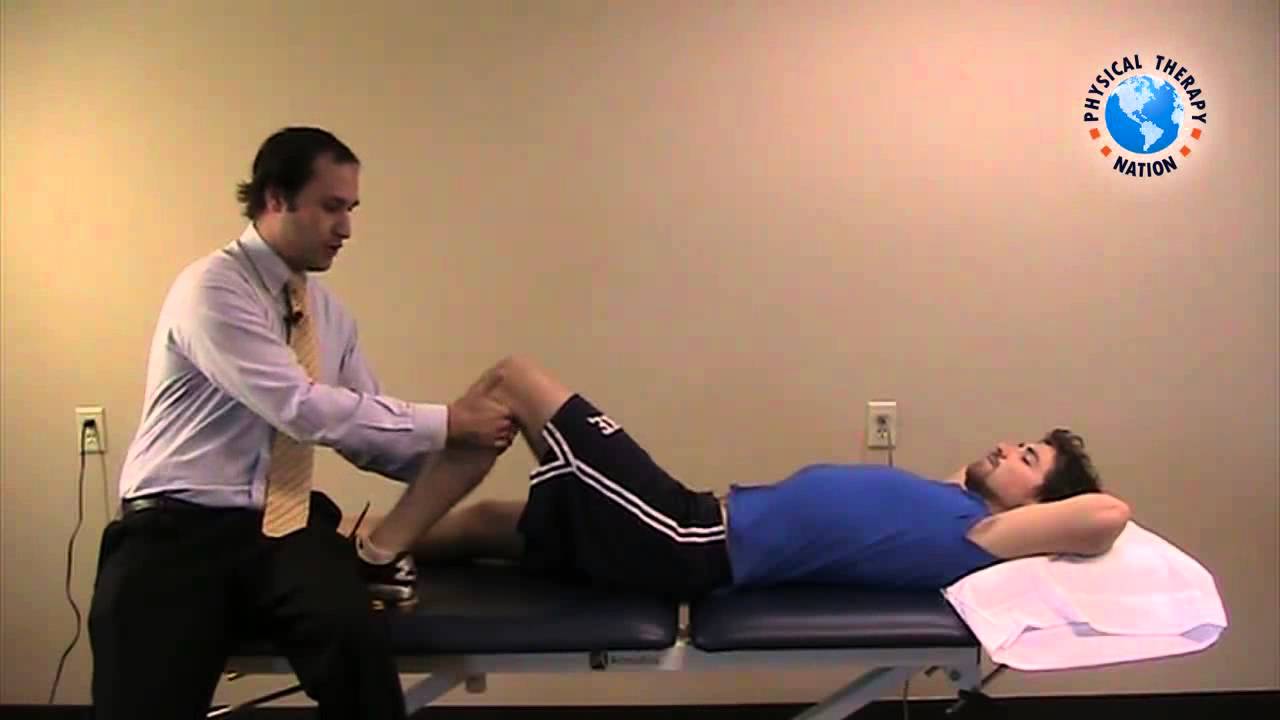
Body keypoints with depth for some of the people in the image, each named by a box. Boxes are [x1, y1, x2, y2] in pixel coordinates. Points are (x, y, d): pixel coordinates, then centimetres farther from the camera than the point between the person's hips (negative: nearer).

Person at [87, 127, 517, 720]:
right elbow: (304, 410, -21)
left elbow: (363, 435, 11)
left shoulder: (328, 312, 11)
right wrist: (443, 423, -17)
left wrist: (455, 454, -4)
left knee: (355, 632, -26)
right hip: (179, 531, -4)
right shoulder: (211, 288, -12)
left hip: (287, 528, 5)